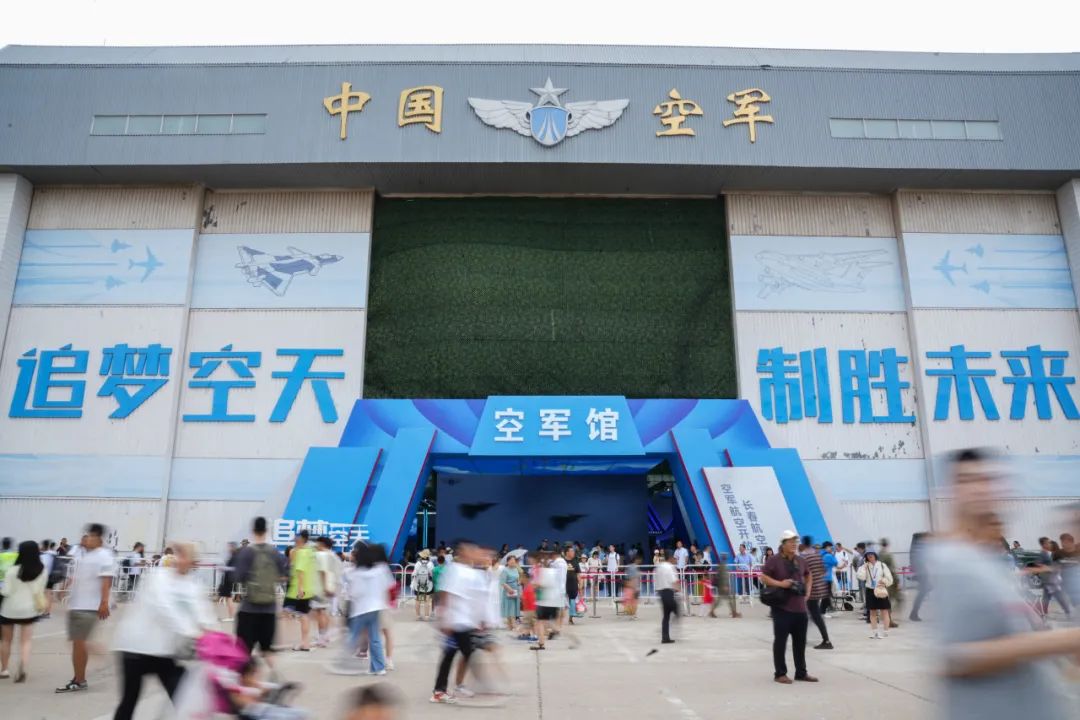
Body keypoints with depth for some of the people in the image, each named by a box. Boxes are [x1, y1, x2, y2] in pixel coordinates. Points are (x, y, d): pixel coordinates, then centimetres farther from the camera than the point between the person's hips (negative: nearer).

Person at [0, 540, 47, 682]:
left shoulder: (13, 570, -17)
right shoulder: (42, 571, -6)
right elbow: (39, 591, 2)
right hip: (29, 609, 2)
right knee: (25, 642, 6)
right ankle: (22, 668, -14)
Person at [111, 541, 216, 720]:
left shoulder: (194, 584, 5)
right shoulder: (158, 578, -11)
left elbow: (200, 611, -5)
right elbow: (165, 609, -24)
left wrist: (207, 628, -26)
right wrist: (191, 633, -31)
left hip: (168, 649, 4)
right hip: (139, 645, -3)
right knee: (129, 701, 12)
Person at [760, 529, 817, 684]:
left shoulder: (800, 560, 10)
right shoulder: (774, 560, -9)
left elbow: (808, 576, 27)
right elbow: (763, 577, -11)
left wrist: (807, 591, 13)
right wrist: (779, 583, -21)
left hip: (800, 608, 6)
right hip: (782, 608, -6)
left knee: (800, 642, 14)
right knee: (780, 641, 1)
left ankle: (801, 672, 26)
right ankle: (780, 673, 10)